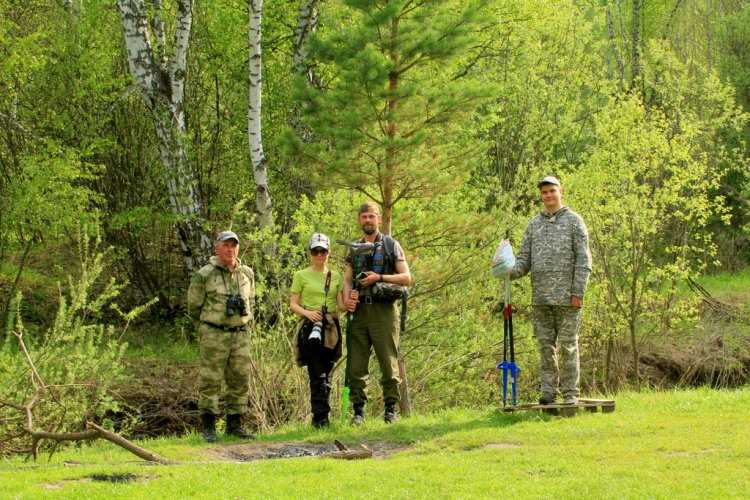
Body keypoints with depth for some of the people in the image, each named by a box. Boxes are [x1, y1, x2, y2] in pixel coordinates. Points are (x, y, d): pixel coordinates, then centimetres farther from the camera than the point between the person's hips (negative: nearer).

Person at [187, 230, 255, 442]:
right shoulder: (204, 275, -7)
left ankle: (235, 424, 15)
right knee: (210, 381, -3)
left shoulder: (247, 274, 10)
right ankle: (208, 426, 2)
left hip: (241, 335, 5)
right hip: (214, 335, -5)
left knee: (240, 381, 6)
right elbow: (194, 307, 2)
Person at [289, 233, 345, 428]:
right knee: (318, 375, -12)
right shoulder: (301, 276, 7)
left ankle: (319, 418, 9)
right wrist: (307, 313, -16)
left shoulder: (336, 277, 15)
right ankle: (320, 417, -16)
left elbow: (341, 304, 8)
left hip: (332, 327, 3)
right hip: (310, 325, -3)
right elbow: (293, 305, 4)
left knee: (326, 374, 4)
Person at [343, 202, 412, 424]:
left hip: (383, 310, -4)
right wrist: (347, 297, -8)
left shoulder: (391, 245, 6)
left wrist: (379, 277, -11)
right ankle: (358, 409, 6)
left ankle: (391, 409, 3)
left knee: (388, 362, -4)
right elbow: (347, 279, 13)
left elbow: (406, 278, 0)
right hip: (359, 311, 4)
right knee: (356, 364, 1)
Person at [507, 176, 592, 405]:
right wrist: (512, 272, -9)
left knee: (567, 345, -2)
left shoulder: (574, 221, 1)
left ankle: (570, 393, 1)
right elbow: (524, 259, 14)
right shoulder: (534, 224, 15)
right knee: (546, 345, 5)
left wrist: (578, 292, -12)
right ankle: (548, 391, 9)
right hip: (540, 298, 4)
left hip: (566, 297, -4)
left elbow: (583, 259, -4)